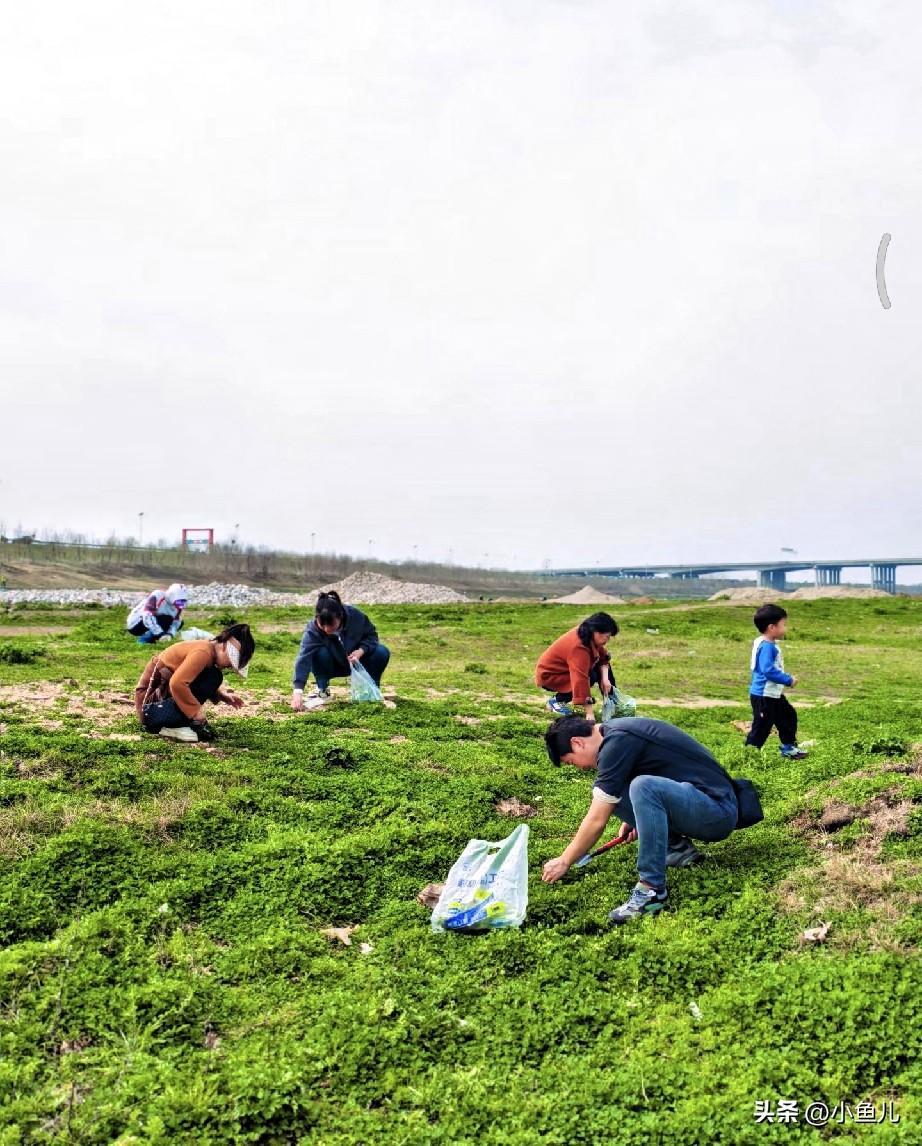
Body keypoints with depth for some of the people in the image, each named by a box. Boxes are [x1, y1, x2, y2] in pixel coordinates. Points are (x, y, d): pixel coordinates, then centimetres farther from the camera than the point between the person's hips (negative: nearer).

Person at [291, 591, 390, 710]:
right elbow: (303, 659, -42)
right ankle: (322, 691, -8)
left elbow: (371, 634, -8)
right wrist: (297, 692, -54)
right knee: (320, 653, -33)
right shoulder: (312, 630, -32)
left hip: (356, 661, 1)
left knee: (382, 653, -25)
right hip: (333, 666, -1)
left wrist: (361, 650, -29)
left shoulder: (355, 616, -26)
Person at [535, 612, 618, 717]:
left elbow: (603, 656, 1)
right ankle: (557, 701, -10)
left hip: (566, 668, 9)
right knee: (590, 676, -25)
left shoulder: (588, 635, -11)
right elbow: (581, 679, -42)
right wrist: (589, 712, -44)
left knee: (603, 667, 0)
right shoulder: (578, 647, -37)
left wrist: (605, 678, -16)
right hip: (549, 675, -9)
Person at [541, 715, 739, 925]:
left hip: (719, 813, -10)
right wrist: (635, 819, 11)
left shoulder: (617, 742, -19)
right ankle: (677, 846, 9)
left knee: (643, 786, -34)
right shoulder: (617, 730, 8)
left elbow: (597, 821, -15)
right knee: (610, 791, 3)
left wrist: (564, 861, -2)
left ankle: (652, 891, -23)